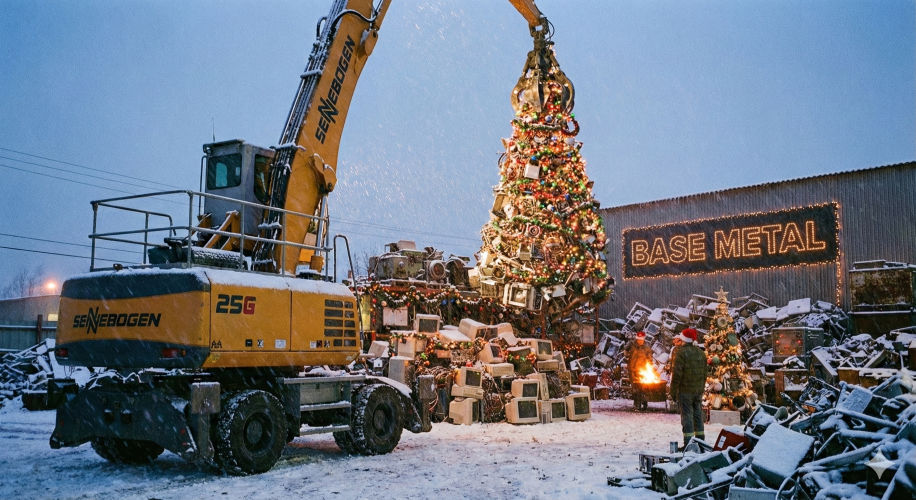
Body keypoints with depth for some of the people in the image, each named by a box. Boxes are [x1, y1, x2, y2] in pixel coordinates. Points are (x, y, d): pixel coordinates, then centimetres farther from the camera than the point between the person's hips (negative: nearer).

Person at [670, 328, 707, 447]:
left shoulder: (682, 352, -12)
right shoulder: (701, 353, 11)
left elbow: (677, 374, -15)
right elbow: (705, 373, 15)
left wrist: (673, 391, -8)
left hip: (685, 390, -7)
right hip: (699, 390, 7)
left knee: (687, 416, -4)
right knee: (698, 415, 14)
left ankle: (688, 443, -6)